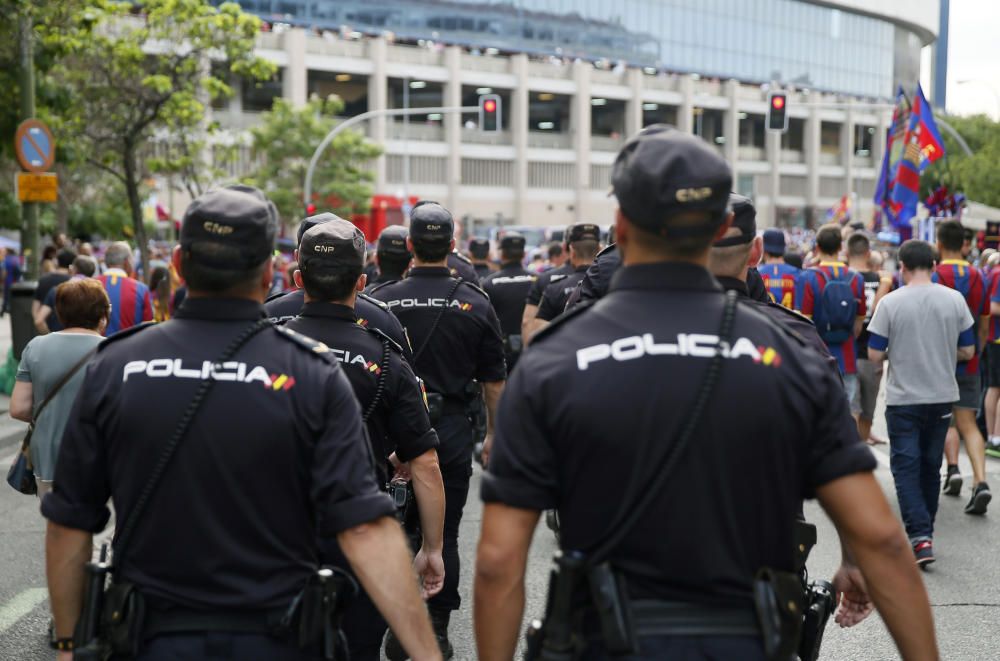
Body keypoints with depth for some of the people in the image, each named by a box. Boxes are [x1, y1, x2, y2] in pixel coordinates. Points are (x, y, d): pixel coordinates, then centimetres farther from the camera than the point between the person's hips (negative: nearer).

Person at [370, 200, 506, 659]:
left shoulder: (381, 300, -5)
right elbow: (493, 381, 2)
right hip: (452, 430, 1)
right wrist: (493, 433, 14)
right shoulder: (475, 303, -3)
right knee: (444, 534, 10)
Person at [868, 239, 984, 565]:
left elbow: (874, 354, -10)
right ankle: (924, 531, 28)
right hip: (942, 396, 4)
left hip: (903, 398, -3)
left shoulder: (890, 303, -11)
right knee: (931, 465, 16)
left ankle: (919, 535, -14)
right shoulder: (955, 299, -2)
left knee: (906, 466, 0)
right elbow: (967, 351, 2)